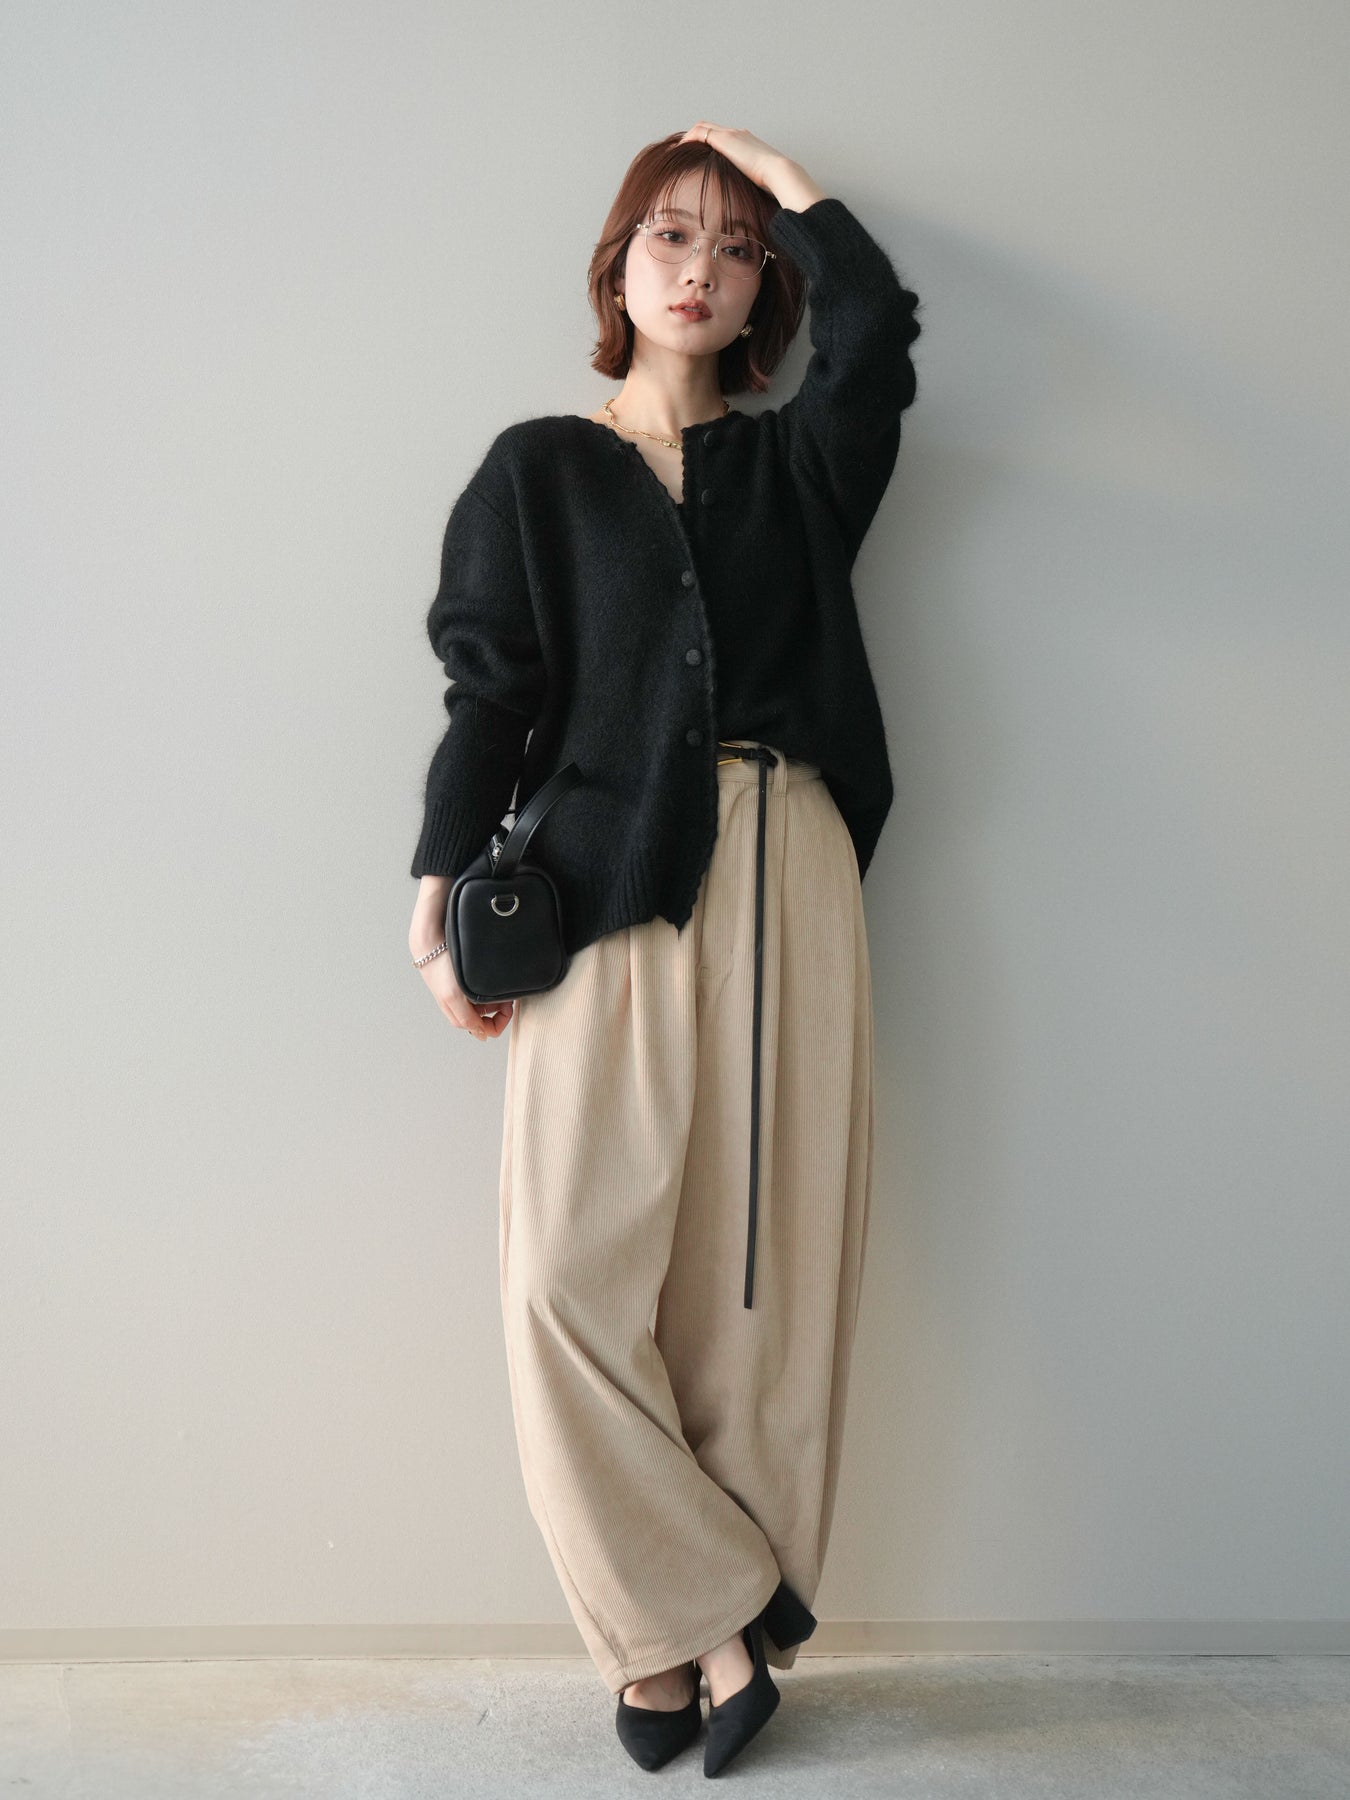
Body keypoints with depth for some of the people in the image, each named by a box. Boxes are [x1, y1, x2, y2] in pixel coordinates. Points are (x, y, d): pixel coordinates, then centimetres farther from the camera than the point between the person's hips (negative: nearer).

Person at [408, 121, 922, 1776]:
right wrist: (440, 895, -2)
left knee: (764, 1266, -3)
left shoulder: (794, 464, 19)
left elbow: (875, 325, -1)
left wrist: (779, 172, 15)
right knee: (572, 1271, -12)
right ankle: (721, 1617, 4)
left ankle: (675, 1635, 10)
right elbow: (488, 691, 8)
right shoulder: (538, 469, 16)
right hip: (608, 885, -1)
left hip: (784, 878, 2)